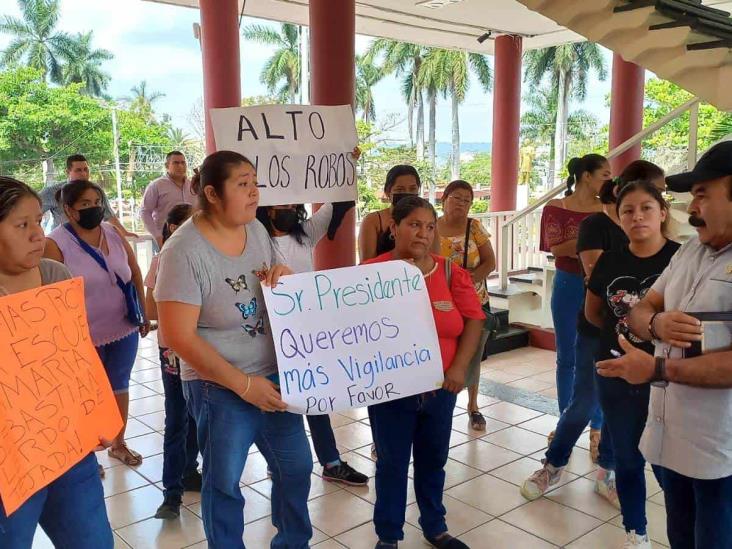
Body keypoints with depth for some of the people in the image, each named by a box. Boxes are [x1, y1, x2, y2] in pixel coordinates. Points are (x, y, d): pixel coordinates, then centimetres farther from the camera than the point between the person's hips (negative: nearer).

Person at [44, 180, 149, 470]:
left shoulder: (114, 233, 0)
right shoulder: (56, 243, -15)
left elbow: (135, 273, 10)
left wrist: (143, 313, 11)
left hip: (124, 329, 5)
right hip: (85, 336, -5)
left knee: (119, 386, 18)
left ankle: (118, 444, 37)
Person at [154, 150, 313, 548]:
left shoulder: (256, 229, 1)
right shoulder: (185, 251, -19)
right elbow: (179, 336, -22)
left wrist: (285, 277, -10)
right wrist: (244, 384, -20)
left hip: (274, 374, 7)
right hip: (220, 387, -6)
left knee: (296, 466, 18)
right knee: (224, 482, 12)